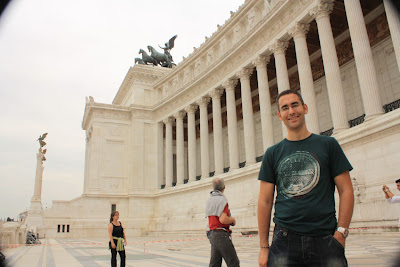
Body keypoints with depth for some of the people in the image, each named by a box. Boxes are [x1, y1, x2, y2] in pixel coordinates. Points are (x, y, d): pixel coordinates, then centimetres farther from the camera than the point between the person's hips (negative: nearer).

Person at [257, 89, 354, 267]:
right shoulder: (272, 153, 7)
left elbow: (346, 191, 4)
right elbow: (265, 201, 5)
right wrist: (264, 247, 2)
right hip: (284, 240, 1)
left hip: (325, 239, 0)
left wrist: (341, 232, -6)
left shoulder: (328, 144, 6)